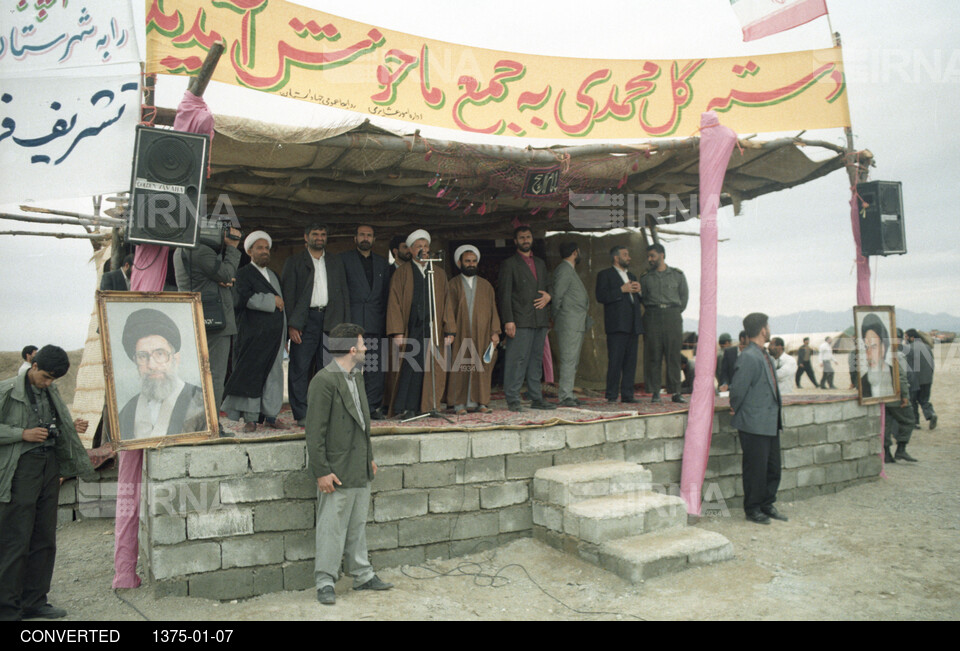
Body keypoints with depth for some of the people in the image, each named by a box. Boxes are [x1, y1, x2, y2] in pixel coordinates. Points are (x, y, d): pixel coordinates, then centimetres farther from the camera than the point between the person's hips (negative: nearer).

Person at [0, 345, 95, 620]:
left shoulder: (51, 392, 15)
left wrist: (73, 427, 6)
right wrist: (24, 434, -15)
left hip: (50, 466, 7)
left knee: (44, 539, 10)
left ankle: (34, 602, 21)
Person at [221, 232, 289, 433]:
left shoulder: (273, 274, 20)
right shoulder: (243, 274, -1)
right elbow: (245, 299, -18)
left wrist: (284, 334, 17)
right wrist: (271, 300, -11)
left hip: (274, 333, 6)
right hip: (254, 334, -6)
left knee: (273, 374, 6)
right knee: (251, 374, -4)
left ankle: (270, 416, 12)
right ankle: (250, 418, 3)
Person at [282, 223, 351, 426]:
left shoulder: (336, 263, 18)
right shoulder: (294, 262, 9)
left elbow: (344, 293, 15)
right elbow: (288, 294, 2)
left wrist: (345, 324, 5)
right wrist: (291, 324, -9)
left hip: (330, 320, 3)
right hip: (305, 320, -2)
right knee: (300, 368, -3)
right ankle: (301, 415, 4)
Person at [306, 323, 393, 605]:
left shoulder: (357, 376, 12)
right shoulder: (324, 381, -17)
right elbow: (315, 431, -18)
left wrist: (370, 457, 20)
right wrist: (322, 471, -19)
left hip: (360, 470, 9)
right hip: (337, 471, -9)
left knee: (358, 525, 18)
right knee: (332, 528, 2)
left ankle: (362, 575, 30)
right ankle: (325, 582, 15)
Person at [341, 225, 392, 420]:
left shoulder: (382, 263, 19)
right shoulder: (344, 259, 9)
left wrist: (385, 320, 8)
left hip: (375, 323, 3)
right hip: (351, 321, -3)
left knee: (375, 368, 0)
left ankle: (373, 406, 7)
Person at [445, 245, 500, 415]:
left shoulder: (486, 286, 13)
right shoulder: (453, 285, 6)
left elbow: (493, 310, 10)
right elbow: (449, 310, 1)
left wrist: (495, 332, -1)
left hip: (482, 334, 2)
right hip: (461, 334, -2)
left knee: (481, 368, 1)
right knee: (460, 369, -3)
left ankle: (479, 402, 9)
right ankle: (460, 404, 4)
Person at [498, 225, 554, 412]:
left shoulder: (540, 263, 20)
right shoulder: (509, 264, 1)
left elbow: (550, 284, 27)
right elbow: (504, 294, -5)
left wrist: (548, 295, 2)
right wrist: (508, 320, -14)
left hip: (540, 320, 6)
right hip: (521, 320, -6)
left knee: (536, 360, 9)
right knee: (517, 359, -9)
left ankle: (536, 398, 16)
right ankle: (512, 400, -3)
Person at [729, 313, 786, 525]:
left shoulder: (765, 357, 13)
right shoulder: (748, 357, -19)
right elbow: (737, 390, -18)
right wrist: (737, 412, -3)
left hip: (770, 423, 9)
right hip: (754, 424, -9)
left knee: (773, 467, 15)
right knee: (755, 468, 1)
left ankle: (767, 505, 29)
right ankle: (752, 509, 15)